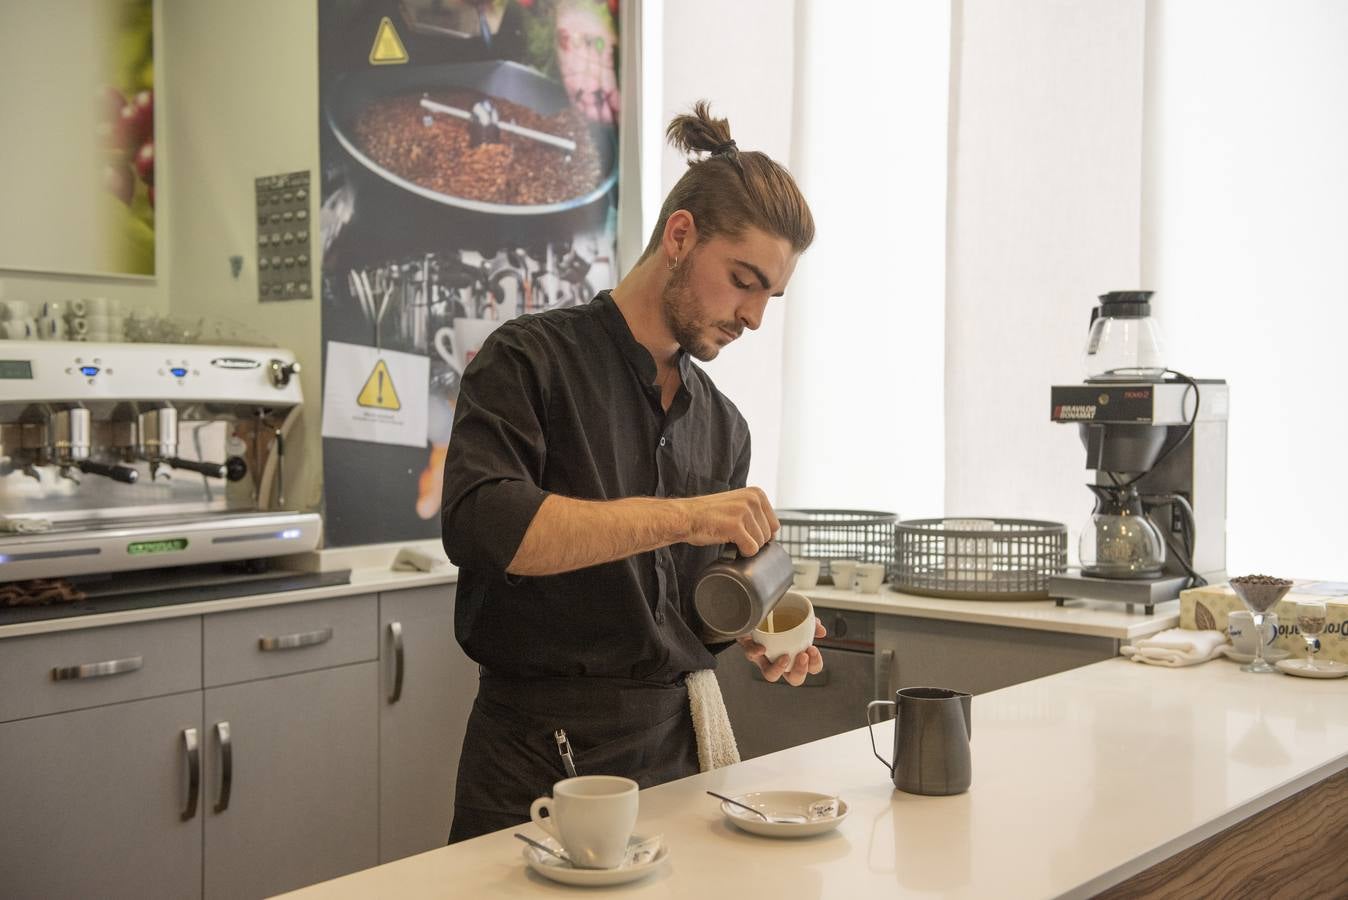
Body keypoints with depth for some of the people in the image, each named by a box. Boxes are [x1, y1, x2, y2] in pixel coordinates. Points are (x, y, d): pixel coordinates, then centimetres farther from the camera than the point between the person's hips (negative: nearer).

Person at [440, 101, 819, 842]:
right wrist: (679, 515, -27)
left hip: (677, 746, 6)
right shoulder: (530, 359, -8)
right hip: (541, 758, -5)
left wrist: (750, 637, -3)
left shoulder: (722, 425, 11)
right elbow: (480, 525, -25)